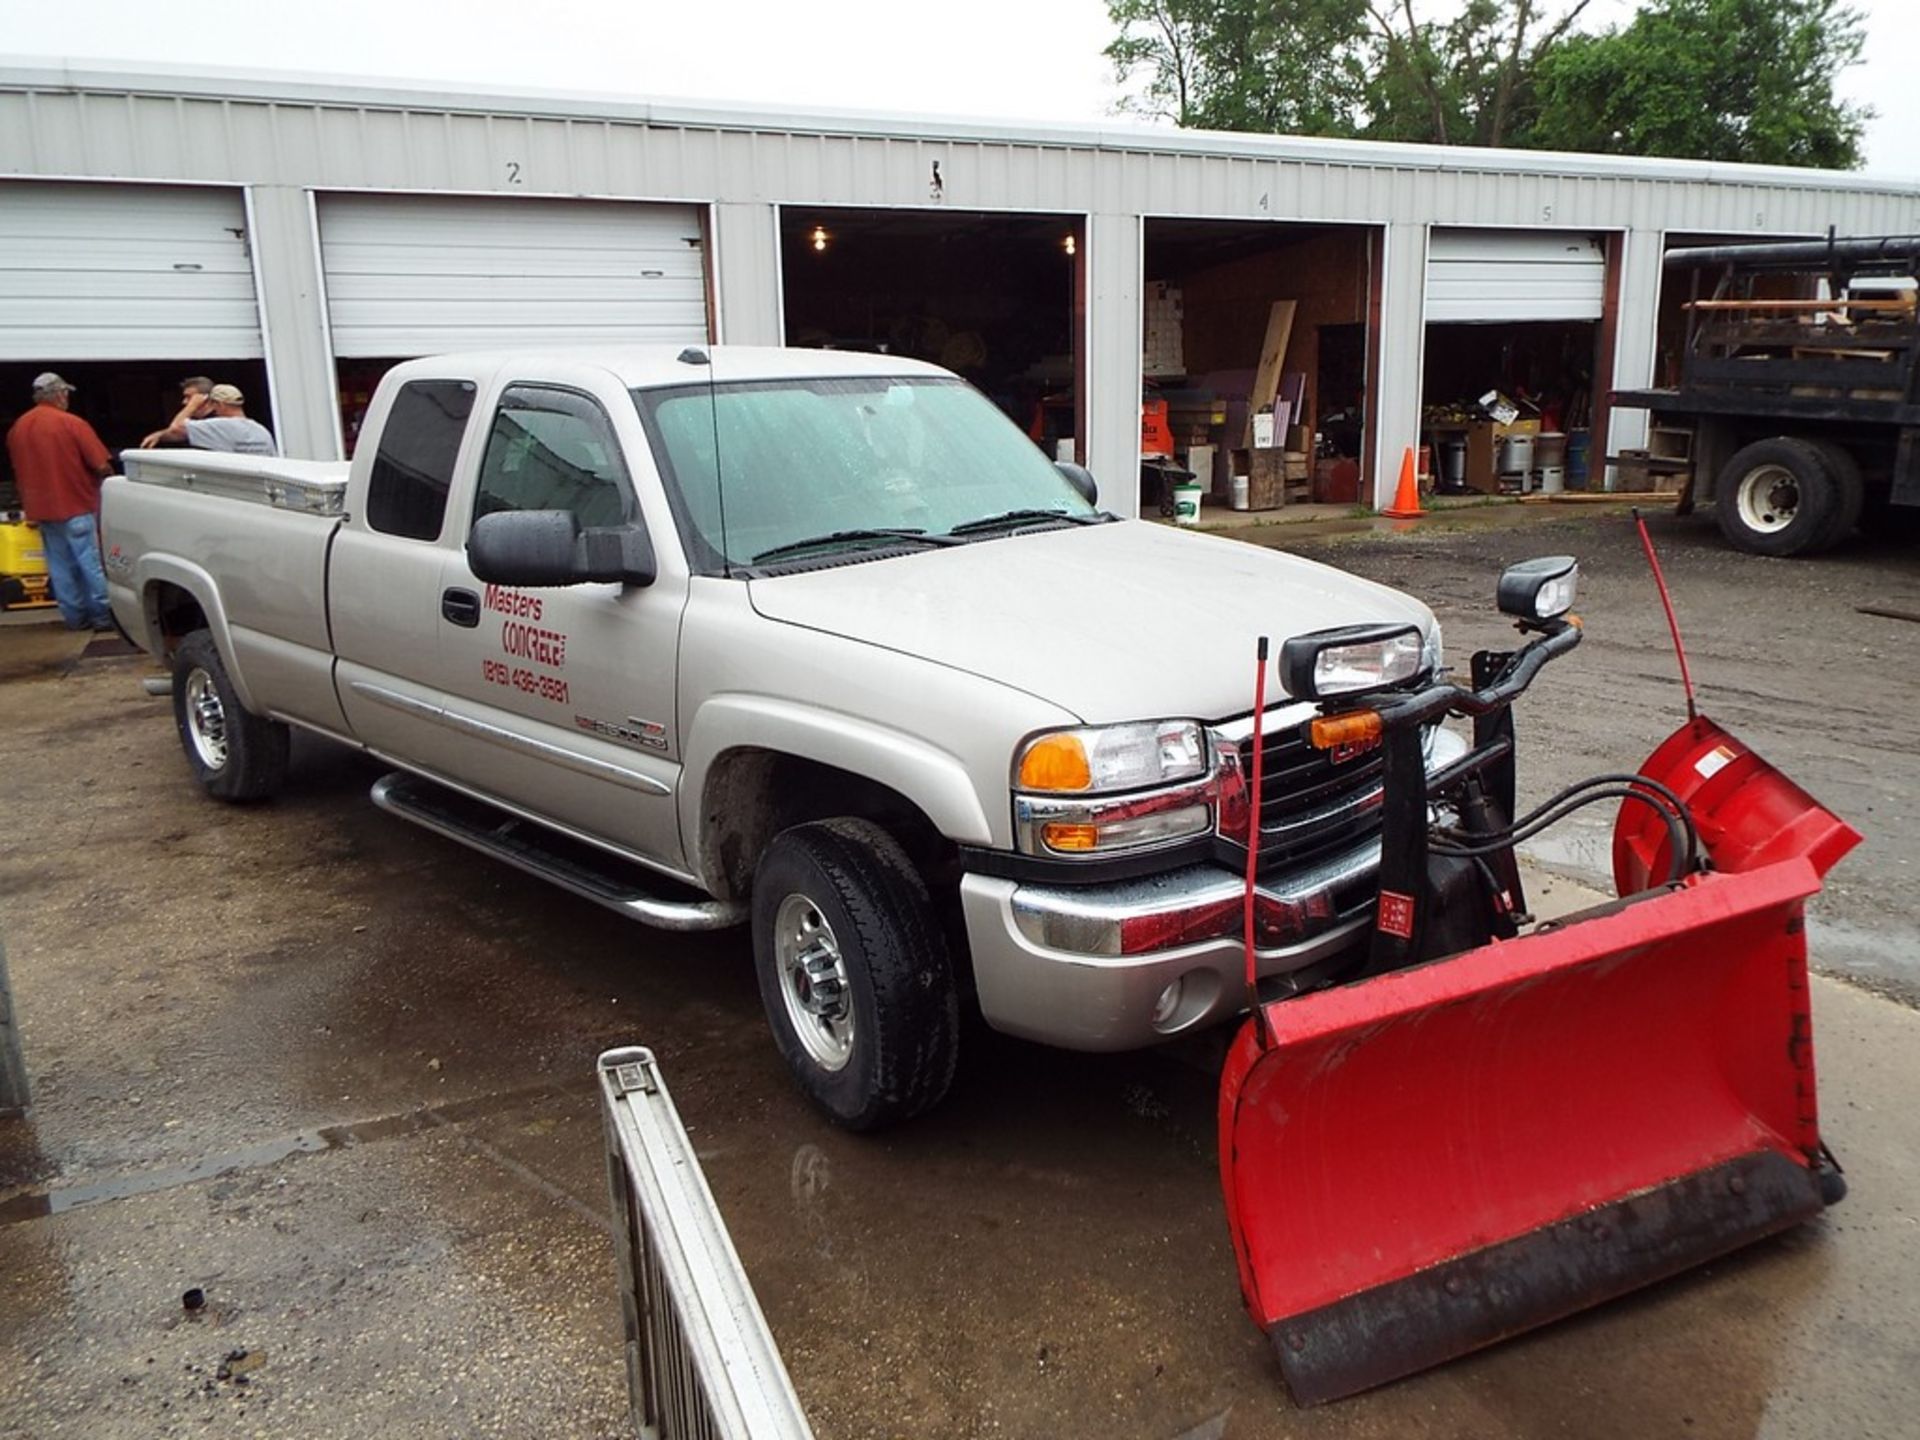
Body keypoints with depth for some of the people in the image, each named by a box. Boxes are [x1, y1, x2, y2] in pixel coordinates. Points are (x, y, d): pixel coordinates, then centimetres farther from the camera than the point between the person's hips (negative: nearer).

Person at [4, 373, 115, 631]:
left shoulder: (17, 428, 6)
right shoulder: (72, 423, -13)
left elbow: (17, 473, 14)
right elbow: (102, 466, -16)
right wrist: (108, 477, 6)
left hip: (41, 507, 6)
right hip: (76, 504, -6)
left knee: (60, 566, 11)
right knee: (90, 561, 0)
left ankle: (75, 616, 15)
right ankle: (103, 615, 2)